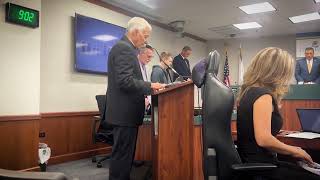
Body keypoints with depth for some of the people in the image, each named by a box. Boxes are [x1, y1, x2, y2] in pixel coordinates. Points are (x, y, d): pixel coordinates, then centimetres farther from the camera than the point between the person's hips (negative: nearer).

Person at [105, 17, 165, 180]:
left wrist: (146, 88, 10)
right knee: (122, 155, -2)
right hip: (125, 112, -11)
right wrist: (149, 86, -14)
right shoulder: (124, 48, -14)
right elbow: (125, 81, -24)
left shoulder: (125, 47, 18)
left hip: (126, 112, 11)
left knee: (125, 155, 17)